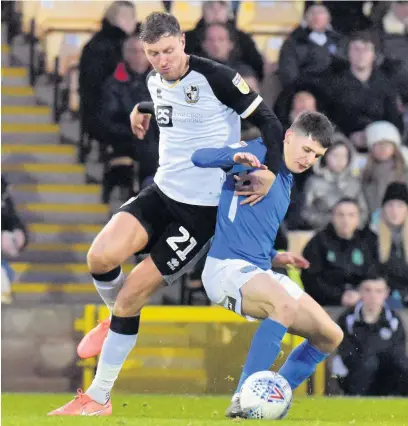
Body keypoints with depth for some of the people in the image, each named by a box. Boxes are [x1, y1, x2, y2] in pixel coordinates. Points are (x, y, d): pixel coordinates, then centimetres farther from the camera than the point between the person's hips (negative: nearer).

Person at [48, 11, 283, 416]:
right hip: (162, 191, 6)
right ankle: (113, 320, 15)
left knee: (131, 294, -8)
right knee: (101, 257, -21)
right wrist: (144, 108, 35)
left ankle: (98, 398, 6)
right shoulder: (155, 80, 5)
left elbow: (267, 120, -15)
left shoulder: (215, 77, -18)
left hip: (202, 209, -6)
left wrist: (270, 171, -26)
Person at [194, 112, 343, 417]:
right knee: (285, 305, -36)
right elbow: (199, 157, -14)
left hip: (262, 273, 9)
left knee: (331, 336, 5)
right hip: (227, 267, -9)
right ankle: (243, 398, -33)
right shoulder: (259, 153, -3)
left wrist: (275, 257, 10)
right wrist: (235, 156, -33)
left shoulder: (287, 183, 20)